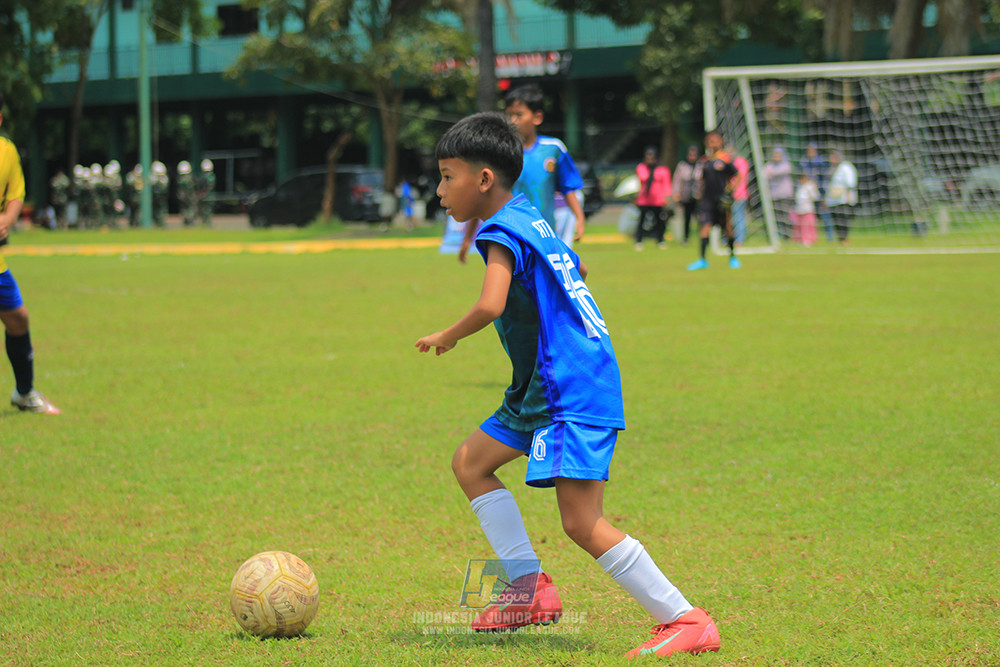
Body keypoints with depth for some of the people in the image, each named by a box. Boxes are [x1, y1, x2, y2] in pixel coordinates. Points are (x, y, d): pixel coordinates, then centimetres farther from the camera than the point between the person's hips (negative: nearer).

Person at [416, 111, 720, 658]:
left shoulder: (501, 233, -14)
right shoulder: (532, 222, 15)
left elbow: (490, 306, -28)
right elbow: (575, 267, 33)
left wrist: (445, 337, -11)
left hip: (574, 392, -11)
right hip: (545, 391, 11)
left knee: (582, 523, -15)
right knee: (470, 463, 18)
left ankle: (686, 622, -12)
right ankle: (529, 587, 17)